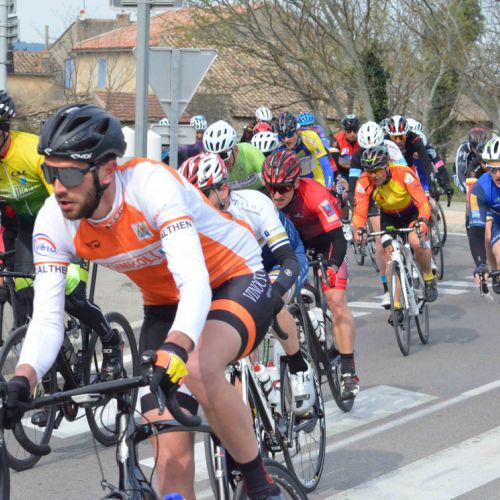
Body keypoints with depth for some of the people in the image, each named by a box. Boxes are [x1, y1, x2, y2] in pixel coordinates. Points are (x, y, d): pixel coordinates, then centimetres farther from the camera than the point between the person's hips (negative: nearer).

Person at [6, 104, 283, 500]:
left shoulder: (151, 183, -33)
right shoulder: (53, 221, -18)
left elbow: (195, 283, -43)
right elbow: (47, 320, -21)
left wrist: (174, 350, -60)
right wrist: (22, 380, -40)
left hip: (236, 282, -5)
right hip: (165, 304, 5)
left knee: (199, 370, -36)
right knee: (171, 456, -5)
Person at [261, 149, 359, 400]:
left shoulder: (315, 195, -36)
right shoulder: (268, 199, -25)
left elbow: (339, 239, -41)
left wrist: (332, 267, -58)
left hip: (324, 238, -4)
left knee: (336, 301, -17)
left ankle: (348, 370, -12)